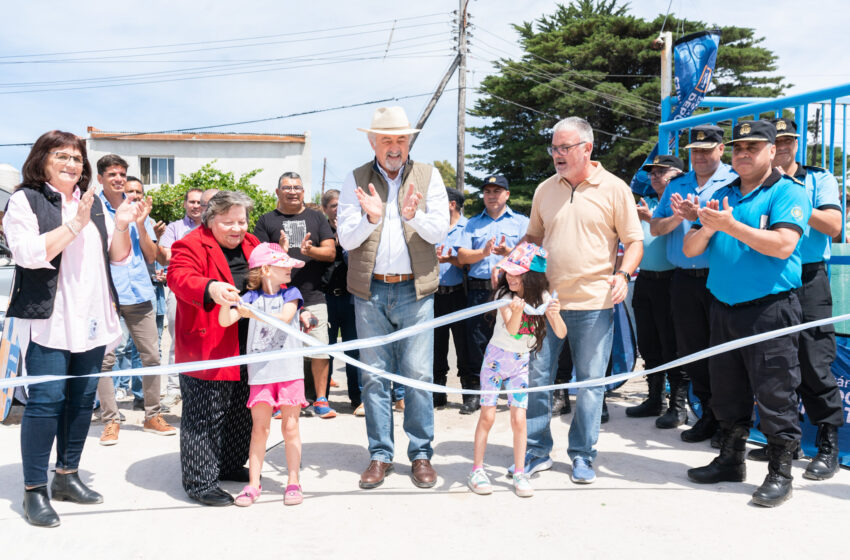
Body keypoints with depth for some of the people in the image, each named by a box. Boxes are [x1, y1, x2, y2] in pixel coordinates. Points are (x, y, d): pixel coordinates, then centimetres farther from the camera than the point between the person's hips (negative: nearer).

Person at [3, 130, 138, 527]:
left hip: (91, 318, 6)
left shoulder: (93, 203, 16)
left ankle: (67, 476, 22)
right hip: (48, 319, -6)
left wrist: (121, 226, -1)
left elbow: (118, 255, 17)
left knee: (83, 398, 9)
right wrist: (75, 224, -18)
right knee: (47, 400, -8)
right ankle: (34, 490, 1)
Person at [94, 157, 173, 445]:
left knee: (151, 356, 5)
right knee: (104, 359, -2)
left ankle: (153, 415, 17)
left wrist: (141, 224, -5)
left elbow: (151, 256, 10)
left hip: (138, 292, 4)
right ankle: (110, 420, 10)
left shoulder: (139, 208, 12)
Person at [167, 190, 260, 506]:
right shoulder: (191, 246, -9)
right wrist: (210, 288, -47)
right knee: (204, 417, -2)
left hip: (245, 351, 8)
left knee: (240, 413, 18)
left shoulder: (251, 245, 13)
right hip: (206, 350, -7)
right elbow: (179, 277, -28)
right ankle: (200, 481, 10)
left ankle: (231, 466, 36)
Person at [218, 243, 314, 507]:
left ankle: (293, 482, 15)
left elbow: (284, 317, -18)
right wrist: (225, 302, -28)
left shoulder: (291, 293, 1)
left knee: (290, 426, 4)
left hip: (289, 370, 0)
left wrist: (253, 313, -28)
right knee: (259, 427, 4)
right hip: (260, 372, 1)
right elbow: (225, 321, -8)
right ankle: (253, 483, 13)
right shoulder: (252, 297, 3)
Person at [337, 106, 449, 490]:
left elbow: (439, 231, -3)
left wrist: (413, 215, -22)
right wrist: (371, 218, -20)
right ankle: (380, 455, 17)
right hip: (370, 290, 1)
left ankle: (421, 454, 14)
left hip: (415, 289, -1)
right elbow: (345, 238, -1)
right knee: (374, 376, 6)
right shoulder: (356, 181, 5)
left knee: (418, 374, 0)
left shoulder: (428, 177, 5)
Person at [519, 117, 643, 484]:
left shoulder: (614, 189, 0)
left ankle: (582, 456, 19)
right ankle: (537, 452, 19)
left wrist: (623, 274, -15)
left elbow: (634, 241, 2)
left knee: (590, 382, 5)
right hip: (546, 300, 3)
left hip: (594, 304, -3)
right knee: (535, 377, 5)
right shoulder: (545, 190, 11)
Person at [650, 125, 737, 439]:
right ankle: (709, 410, 22)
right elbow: (655, 227, 13)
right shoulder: (677, 186, 16)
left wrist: (698, 214, -19)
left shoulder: (733, 182, 0)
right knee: (690, 349, 9)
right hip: (684, 279, 5)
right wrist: (676, 218, -5)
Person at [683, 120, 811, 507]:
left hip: (770, 309, -6)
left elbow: (782, 245, -20)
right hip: (724, 309, 6)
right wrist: (707, 228, -10)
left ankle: (780, 473, 10)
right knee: (726, 393, 14)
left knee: (775, 396, -2)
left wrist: (731, 225, -21)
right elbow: (689, 249, 10)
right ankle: (730, 460, 28)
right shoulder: (721, 196, 15)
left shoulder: (788, 193, -3)